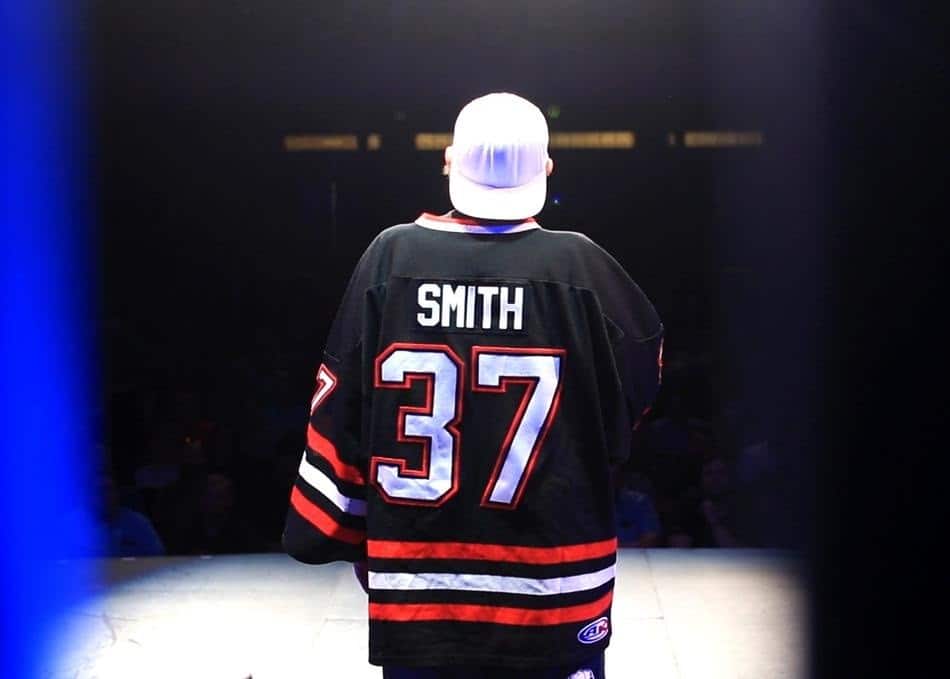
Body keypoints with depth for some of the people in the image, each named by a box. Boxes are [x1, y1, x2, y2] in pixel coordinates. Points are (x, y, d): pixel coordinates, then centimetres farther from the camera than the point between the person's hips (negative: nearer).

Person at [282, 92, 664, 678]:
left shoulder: (392, 255, -7)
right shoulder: (579, 265, -11)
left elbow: (340, 412, -1)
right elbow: (643, 364, 6)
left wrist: (327, 528, 11)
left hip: (414, 595, 2)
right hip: (553, 593, -1)